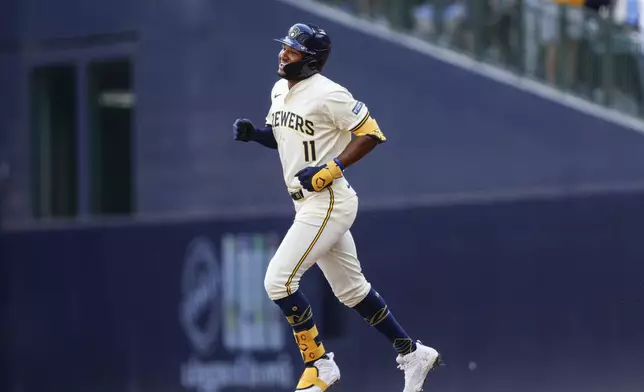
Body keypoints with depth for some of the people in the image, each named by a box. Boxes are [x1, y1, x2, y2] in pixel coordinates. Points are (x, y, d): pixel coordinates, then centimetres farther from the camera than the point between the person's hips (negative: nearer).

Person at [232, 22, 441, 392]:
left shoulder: (328, 94, -18)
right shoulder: (280, 90, 9)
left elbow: (371, 133, -17)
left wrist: (330, 170, -23)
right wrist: (254, 133, 2)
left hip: (329, 202, -9)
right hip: (308, 204, 9)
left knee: (279, 280, -13)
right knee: (351, 289, 15)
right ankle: (413, 353, 26)